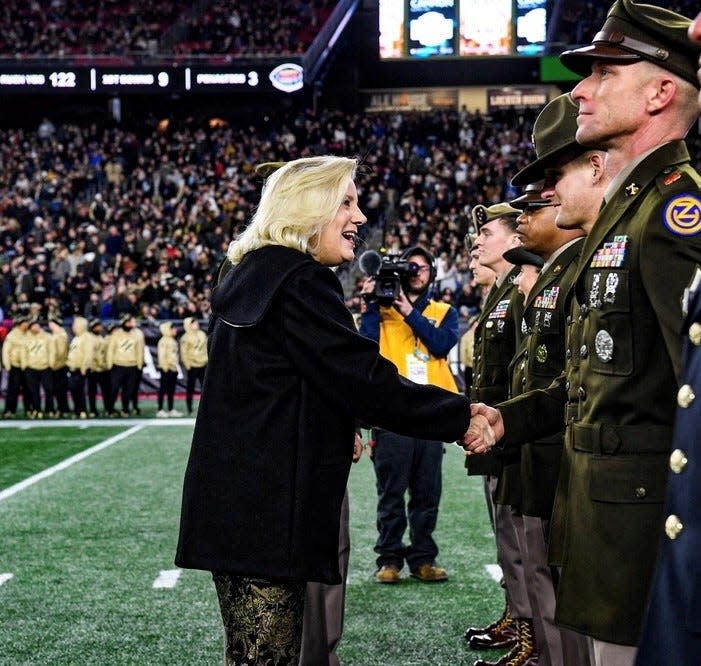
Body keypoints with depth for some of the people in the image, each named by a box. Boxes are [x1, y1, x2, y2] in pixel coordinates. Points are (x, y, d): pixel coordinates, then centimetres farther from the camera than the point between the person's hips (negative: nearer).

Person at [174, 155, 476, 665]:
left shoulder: (250, 277, 18)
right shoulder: (299, 283, -12)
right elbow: (367, 380, -17)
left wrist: (341, 429, 34)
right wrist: (462, 415, -12)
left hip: (232, 501, 10)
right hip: (269, 510, -10)